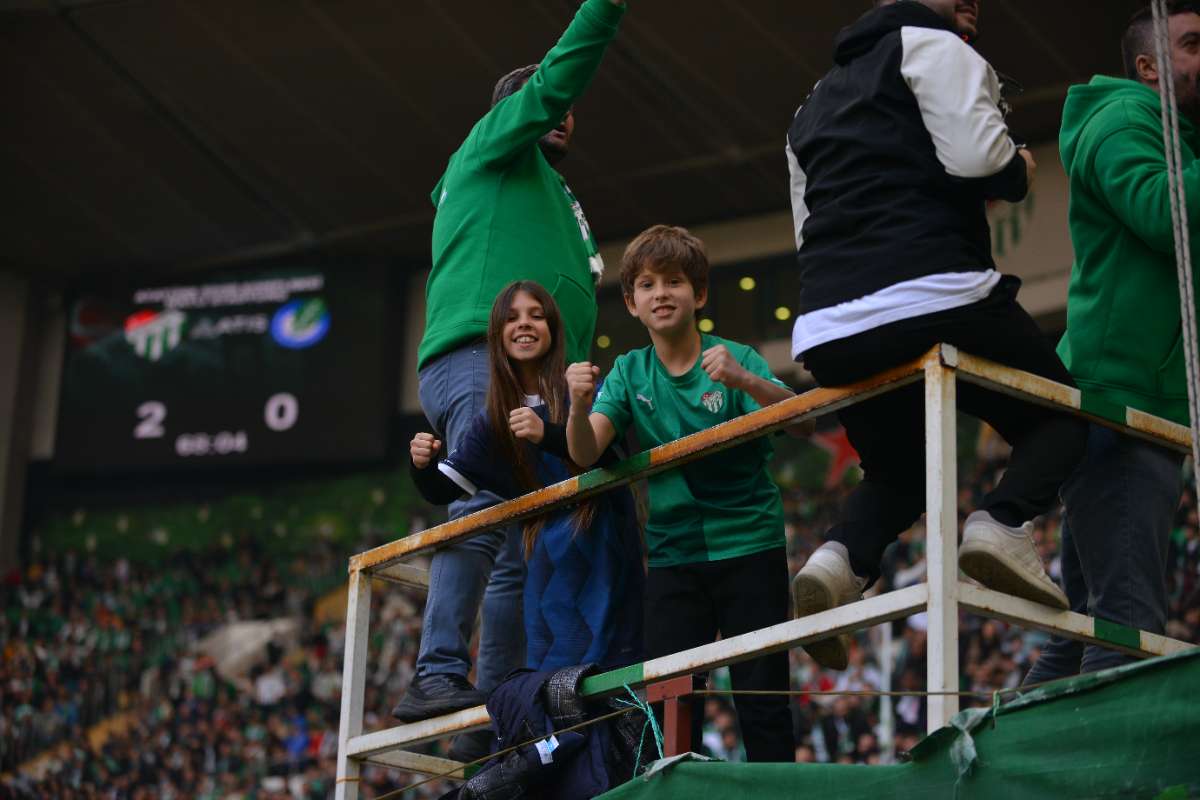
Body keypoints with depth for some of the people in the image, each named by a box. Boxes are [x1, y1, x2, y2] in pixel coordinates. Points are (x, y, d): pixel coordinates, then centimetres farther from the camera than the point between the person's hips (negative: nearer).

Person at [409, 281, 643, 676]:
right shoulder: (493, 421, 9)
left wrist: (547, 435, -33)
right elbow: (443, 490, 13)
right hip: (548, 560, 4)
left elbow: (608, 455, -18)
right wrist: (422, 466, -10)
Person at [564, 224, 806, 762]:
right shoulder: (630, 373, 5)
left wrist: (746, 382, -40)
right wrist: (579, 406, -29)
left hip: (748, 542, -3)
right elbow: (585, 454, -7)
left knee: (762, 699, -3)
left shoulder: (735, 359, -5)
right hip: (671, 552, 3)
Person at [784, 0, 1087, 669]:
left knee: (898, 472, 26)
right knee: (1058, 416, 15)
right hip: (933, 299, -6)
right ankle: (1006, 524, -15)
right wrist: (1019, 174, 12)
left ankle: (842, 560, -6)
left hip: (828, 332, 6)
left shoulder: (812, 108, 32)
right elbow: (977, 156, -8)